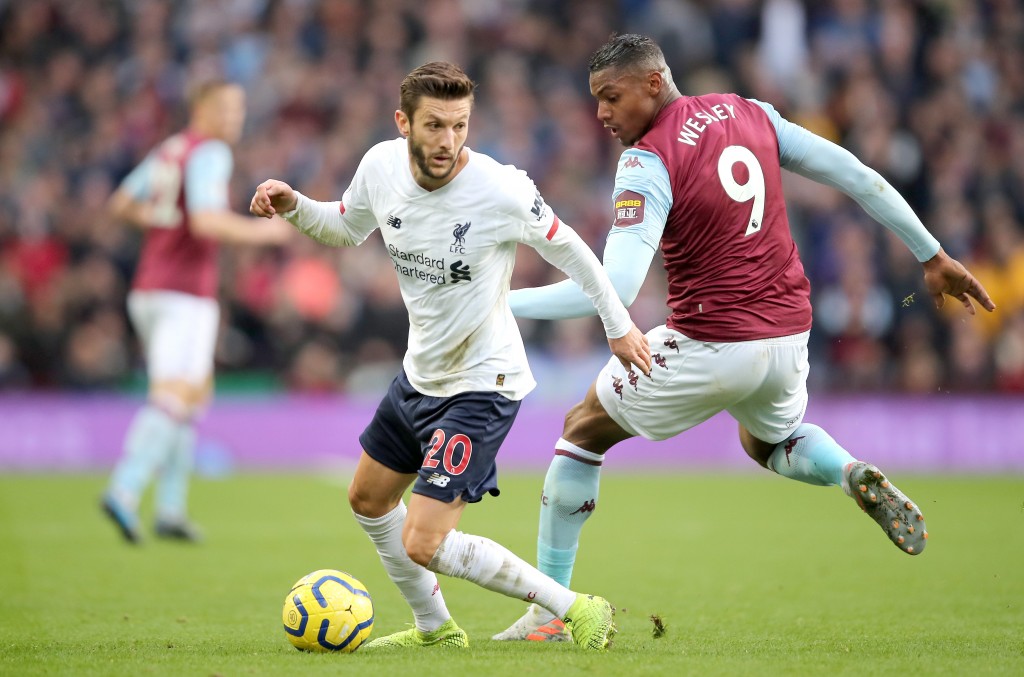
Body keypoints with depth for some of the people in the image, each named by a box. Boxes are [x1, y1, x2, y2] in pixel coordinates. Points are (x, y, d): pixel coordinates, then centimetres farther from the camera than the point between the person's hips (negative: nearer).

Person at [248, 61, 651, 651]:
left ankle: (575, 609, -4)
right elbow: (345, 229, 11)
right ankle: (436, 630, 43)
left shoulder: (501, 189, -27)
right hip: (420, 374, 8)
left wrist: (619, 324, -3)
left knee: (424, 546, -15)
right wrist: (293, 206, -7)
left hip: (482, 386, -8)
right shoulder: (382, 167, -10)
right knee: (368, 500, 23)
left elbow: (566, 247, -10)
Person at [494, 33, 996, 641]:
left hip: (710, 349, -6)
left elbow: (616, 287, -25)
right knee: (774, 443, 36)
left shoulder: (646, 163, -15)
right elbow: (856, 175, 6)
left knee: (583, 430, 15)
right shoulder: (750, 114, 4)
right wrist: (933, 256, 14)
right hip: (788, 335, 6)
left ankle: (549, 610, 14)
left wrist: (504, 304, -19)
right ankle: (856, 475, 2)